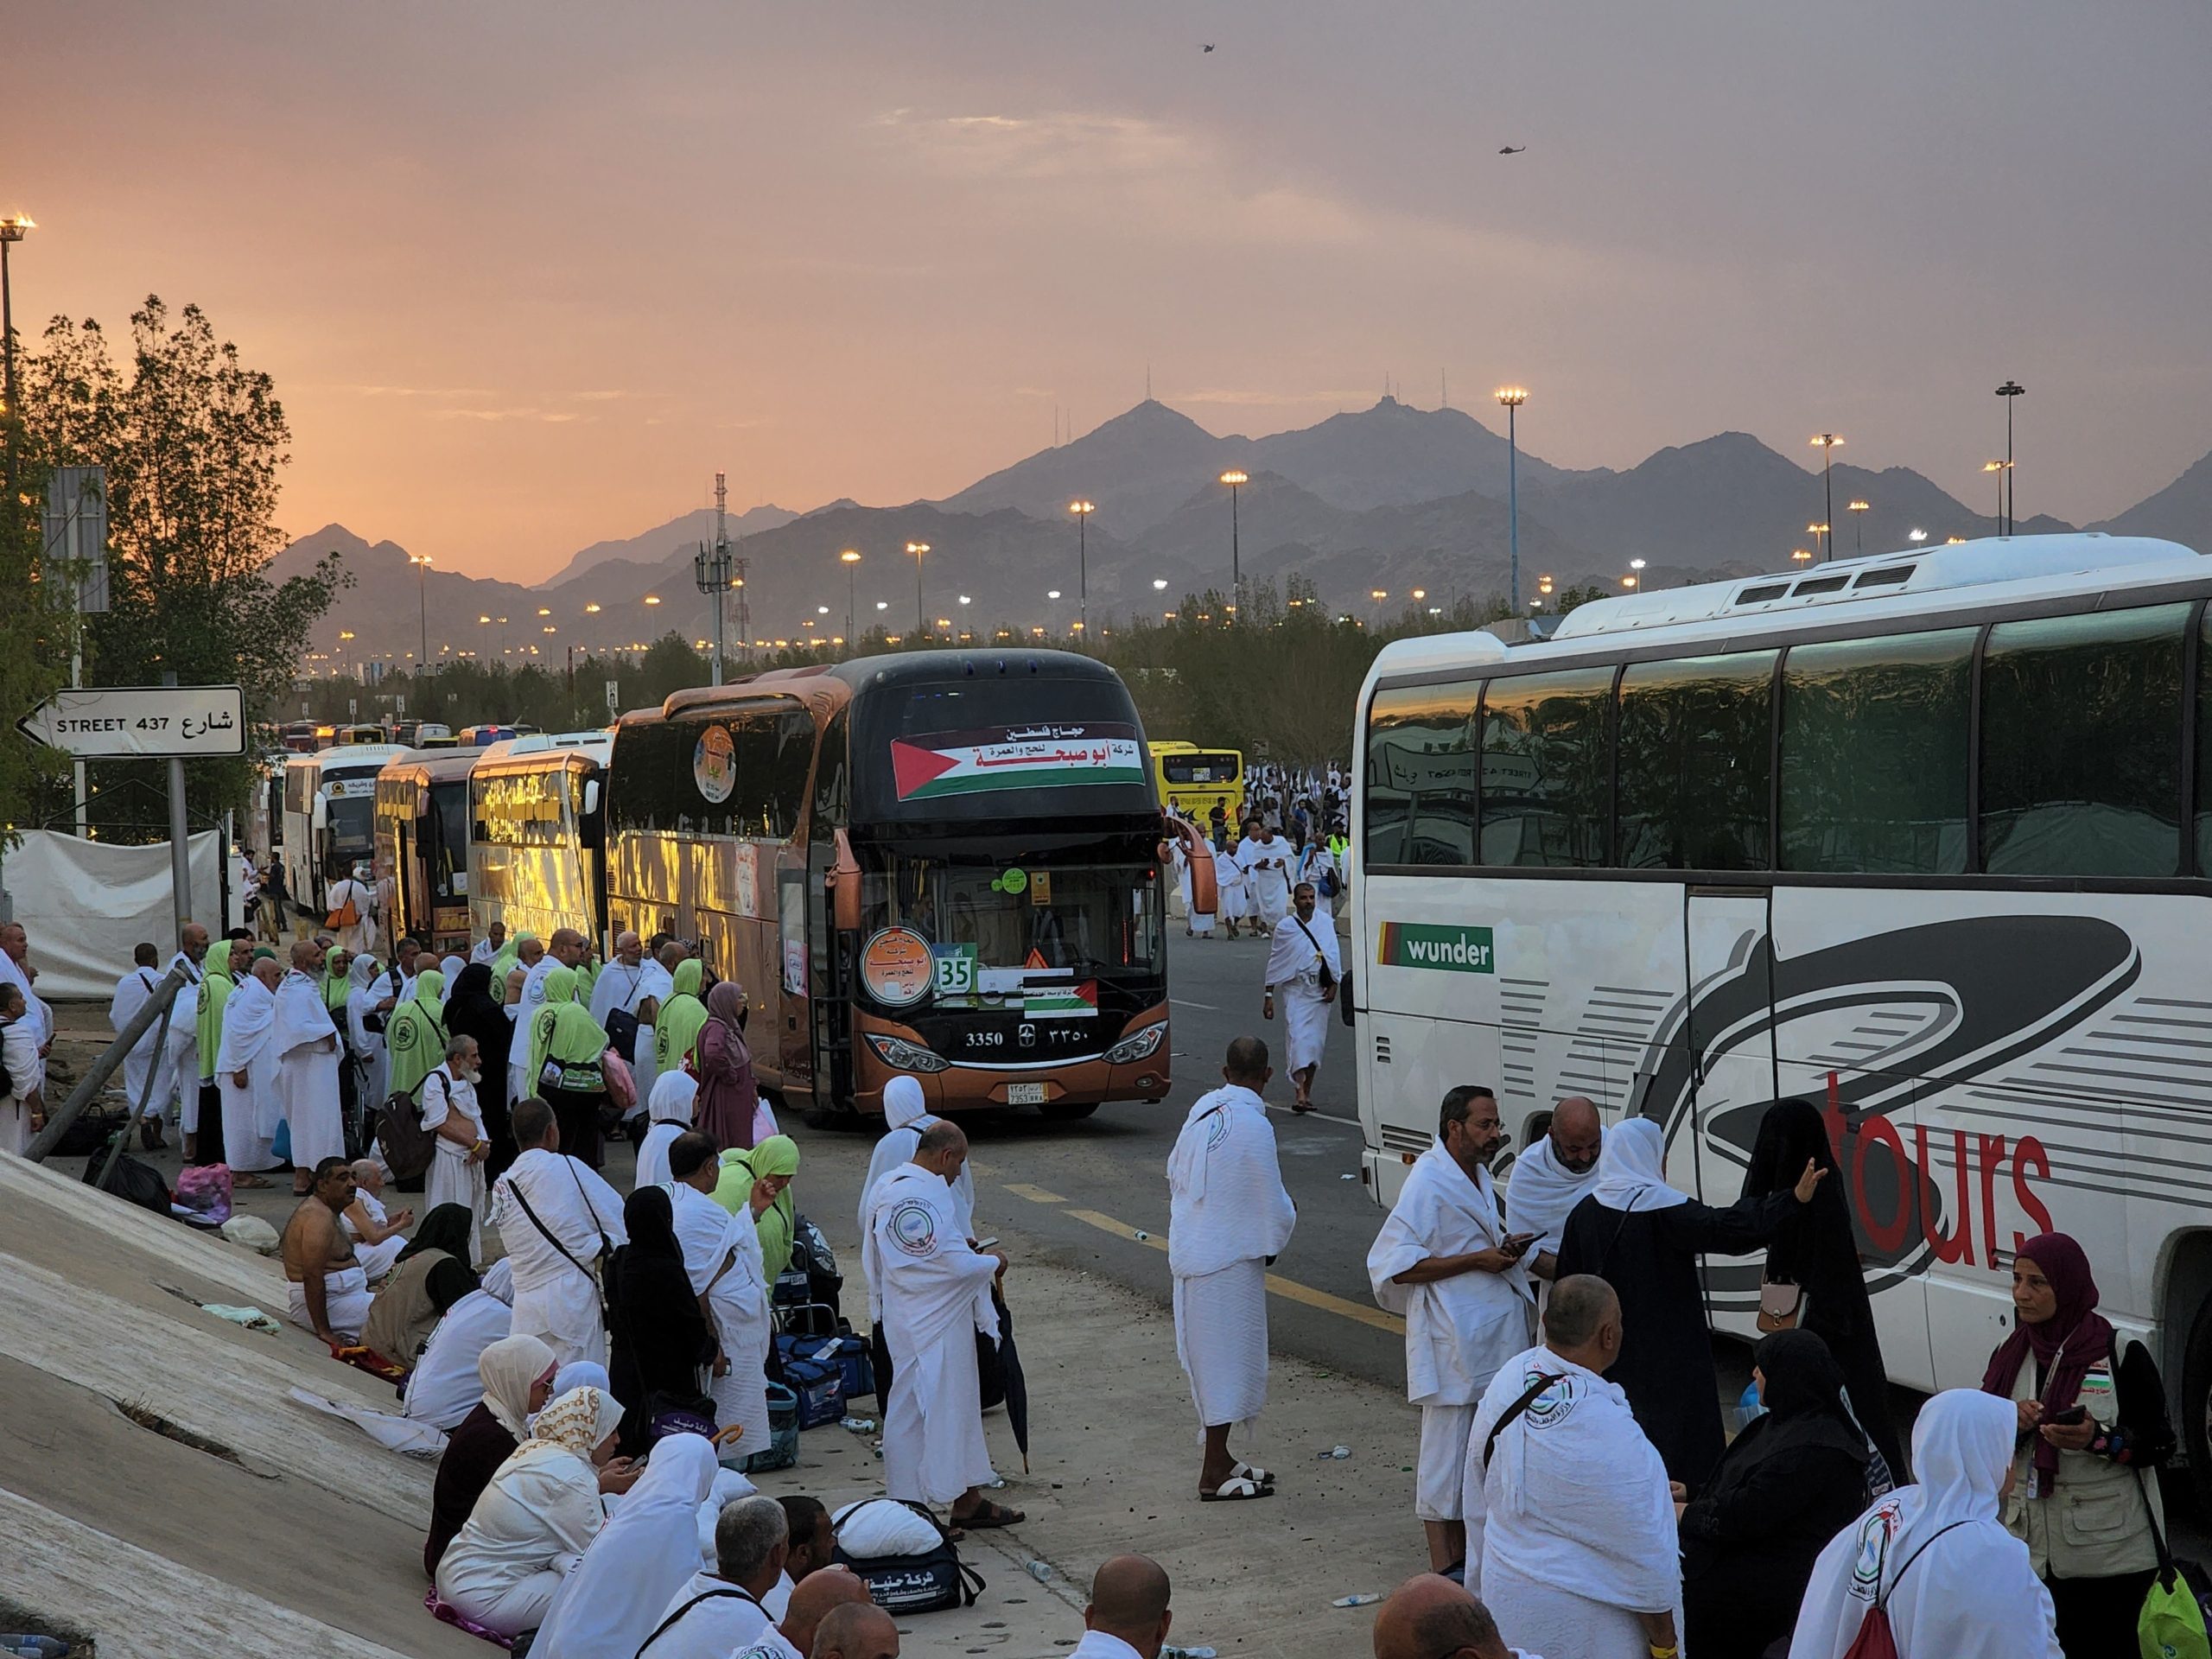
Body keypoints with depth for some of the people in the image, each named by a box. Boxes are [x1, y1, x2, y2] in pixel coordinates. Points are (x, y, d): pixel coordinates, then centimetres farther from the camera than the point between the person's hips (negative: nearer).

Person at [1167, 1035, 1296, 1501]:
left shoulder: (1203, 1109, 3)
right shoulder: (1252, 1125, -19)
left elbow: (1175, 1174, 16)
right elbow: (1273, 1206, -13)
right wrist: (1280, 1227, 8)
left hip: (1191, 1249, 8)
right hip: (1230, 1258, -8)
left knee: (1209, 1358, 16)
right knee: (1228, 1358, 0)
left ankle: (1218, 1459, 27)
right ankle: (1215, 1474, 4)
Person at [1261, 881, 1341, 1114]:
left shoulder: (1325, 924, 7)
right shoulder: (1285, 927, 1)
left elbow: (1334, 955, 10)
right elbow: (1275, 962, 5)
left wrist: (1334, 984, -1)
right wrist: (1269, 995, 3)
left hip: (1320, 991, 3)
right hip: (1296, 990, -3)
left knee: (1315, 1041, 6)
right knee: (1297, 1038, -14)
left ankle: (1307, 1092, 19)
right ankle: (1300, 1094, -20)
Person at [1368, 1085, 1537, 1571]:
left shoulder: (1478, 1175, 13)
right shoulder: (1428, 1184, -18)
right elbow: (1396, 1266, -21)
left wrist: (1505, 1246, 4)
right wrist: (1477, 1260, -20)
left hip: (1495, 1331, 9)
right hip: (1451, 1341, -9)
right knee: (1447, 1445, -3)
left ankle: (1465, 1552, 27)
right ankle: (1444, 1571, 3)